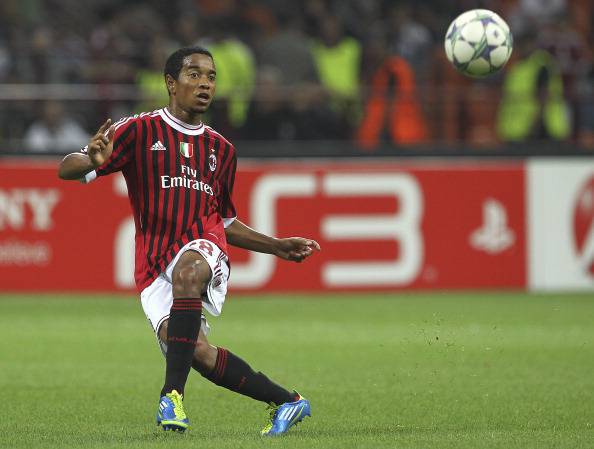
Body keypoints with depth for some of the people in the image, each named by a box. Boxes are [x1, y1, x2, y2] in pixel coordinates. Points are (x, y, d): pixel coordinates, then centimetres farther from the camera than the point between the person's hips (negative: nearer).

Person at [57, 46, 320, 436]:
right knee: (198, 353, -20)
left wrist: (277, 247, 24)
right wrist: (92, 161, -27)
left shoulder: (221, 149, 19)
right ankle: (286, 401, 0)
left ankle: (173, 393, -37)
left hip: (204, 247, 1)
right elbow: (66, 170, -4)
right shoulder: (140, 130, 5)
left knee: (186, 270, -38)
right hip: (154, 265, -1)